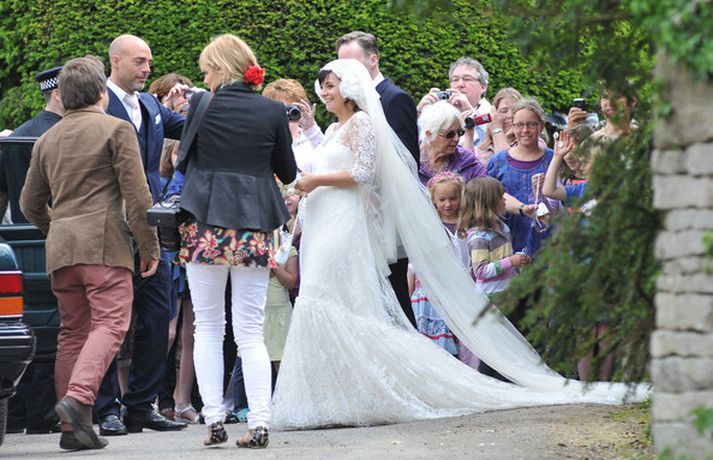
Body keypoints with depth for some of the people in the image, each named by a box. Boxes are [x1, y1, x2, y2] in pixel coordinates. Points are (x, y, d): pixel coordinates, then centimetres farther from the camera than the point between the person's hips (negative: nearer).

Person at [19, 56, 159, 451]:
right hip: (105, 245, -6)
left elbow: (30, 204, 22)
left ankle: (72, 427, 5)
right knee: (110, 323, -10)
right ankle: (78, 397, -32)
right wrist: (149, 245, 0)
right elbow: (136, 195, -6)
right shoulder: (116, 130, -1)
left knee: (73, 331, 9)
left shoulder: (48, 139, 17)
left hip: (61, 249, 6)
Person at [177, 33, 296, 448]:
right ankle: (259, 422, -6)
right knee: (251, 331, 4)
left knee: (208, 327, 7)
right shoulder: (273, 112, 2)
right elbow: (289, 173, 9)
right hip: (254, 226, 1)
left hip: (206, 226, -1)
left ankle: (214, 421, 1)